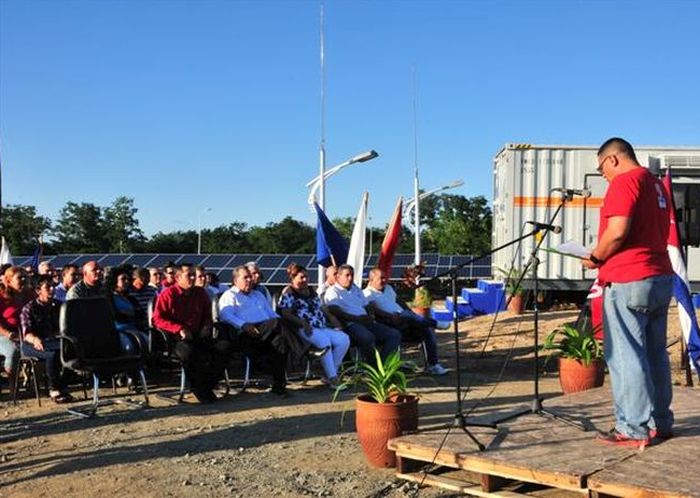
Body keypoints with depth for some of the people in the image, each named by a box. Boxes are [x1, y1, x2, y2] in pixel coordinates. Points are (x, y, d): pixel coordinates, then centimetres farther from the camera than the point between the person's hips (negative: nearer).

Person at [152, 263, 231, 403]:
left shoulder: (200, 293, 18)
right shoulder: (168, 294, 2)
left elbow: (207, 315, 30)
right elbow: (157, 319, -5)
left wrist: (206, 327, 8)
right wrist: (179, 329, -15)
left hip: (198, 336, 5)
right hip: (177, 339, -5)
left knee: (225, 346, -20)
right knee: (187, 351, -41)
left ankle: (207, 385, -15)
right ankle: (198, 388, -19)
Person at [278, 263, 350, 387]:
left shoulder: (311, 292, 25)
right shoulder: (288, 292, 4)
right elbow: (285, 314, -7)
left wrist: (335, 322, 10)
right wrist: (302, 323, -19)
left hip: (323, 327, 7)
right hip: (305, 329, -7)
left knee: (344, 339, -17)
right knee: (324, 340, -35)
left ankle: (330, 375, -11)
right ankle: (332, 378, -28)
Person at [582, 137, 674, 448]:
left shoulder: (623, 182, -11)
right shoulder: (656, 184, 19)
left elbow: (617, 231, -22)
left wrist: (595, 258, -6)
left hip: (629, 282, -10)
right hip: (661, 278, 10)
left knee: (625, 356, -5)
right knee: (655, 354, 14)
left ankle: (635, 430, -2)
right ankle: (660, 423, 21)